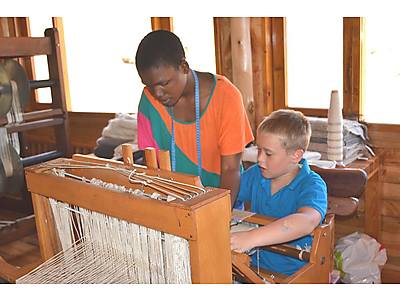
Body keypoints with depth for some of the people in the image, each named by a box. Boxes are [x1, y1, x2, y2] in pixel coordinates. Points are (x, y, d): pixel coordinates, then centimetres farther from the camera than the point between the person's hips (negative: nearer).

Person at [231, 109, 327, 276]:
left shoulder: (312, 185, -15)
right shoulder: (256, 174, 4)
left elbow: (307, 221, -34)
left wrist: (252, 238, -42)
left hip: (294, 272, -3)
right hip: (255, 265, 4)